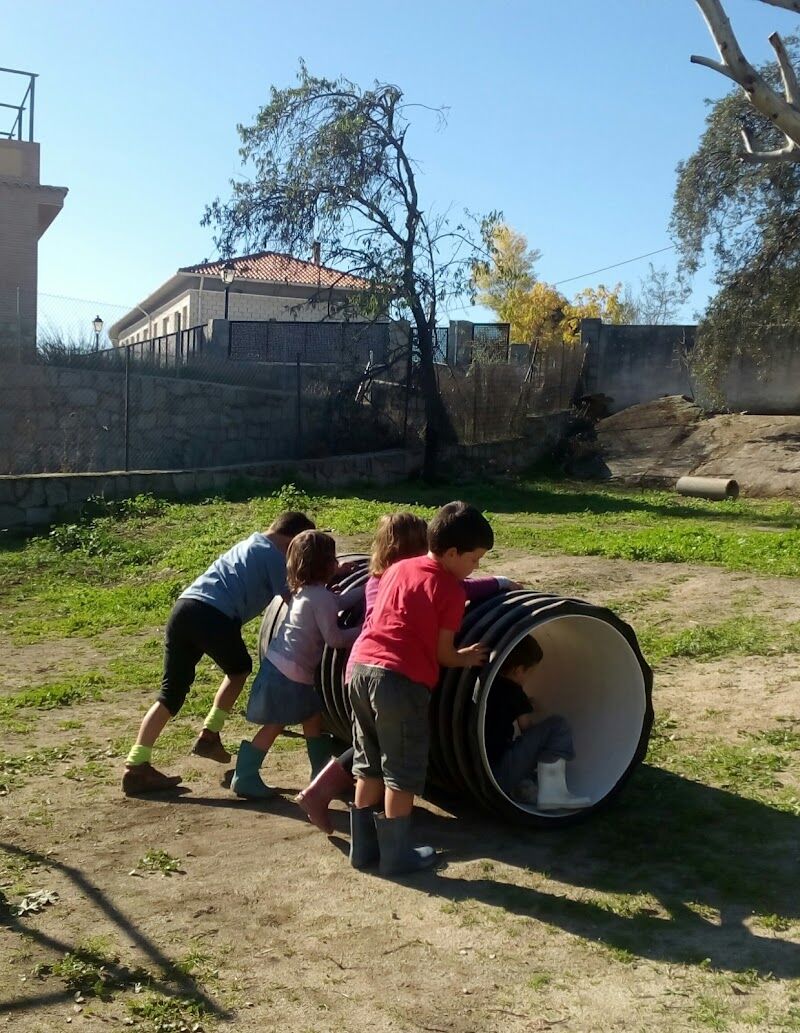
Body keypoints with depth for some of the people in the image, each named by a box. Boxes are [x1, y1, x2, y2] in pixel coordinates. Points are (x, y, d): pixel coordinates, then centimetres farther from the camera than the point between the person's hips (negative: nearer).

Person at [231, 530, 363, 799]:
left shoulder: (306, 590, 12)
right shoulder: (320, 596, -17)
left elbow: (340, 601, 23)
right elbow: (335, 639, -16)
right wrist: (364, 630, -4)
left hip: (278, 665, 10)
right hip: (288, 674, -10)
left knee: (313, 718, 18)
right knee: (274, 725, 0)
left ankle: (323, 773, 29)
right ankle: (245, 778, 8)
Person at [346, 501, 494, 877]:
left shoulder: (398, 569, 18)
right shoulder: (451, 590, -2)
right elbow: (442, 653, 0)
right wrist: (465, 658, 21)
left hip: (361, 666, 7)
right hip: (401, 680, -7)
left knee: (370, 766, 19)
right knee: (403, 774, 7)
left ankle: (363, 847, 27)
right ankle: (397, 855, 15)